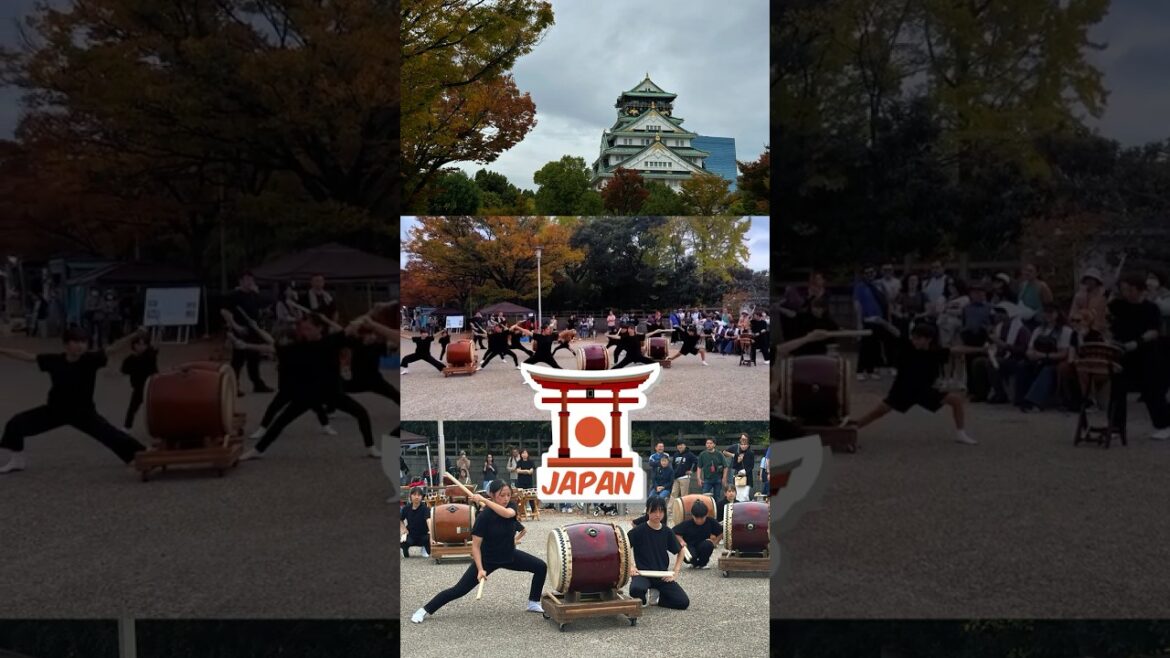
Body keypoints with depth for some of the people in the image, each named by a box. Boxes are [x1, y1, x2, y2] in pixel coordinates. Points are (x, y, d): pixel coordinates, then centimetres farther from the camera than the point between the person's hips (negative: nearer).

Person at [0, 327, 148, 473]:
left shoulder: (91, 359, -19)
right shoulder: (54, 360, -13)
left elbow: (113, 348, -30)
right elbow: (27, 356, -3)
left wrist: (135, 335, -45)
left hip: (83, 412, -3)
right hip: (55, 410, 3)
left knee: (111, 435, -14)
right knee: (16, 424, 2)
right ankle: (17, 461, 25)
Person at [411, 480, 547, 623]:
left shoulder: (511, 506, -12)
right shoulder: (484, 516, -24)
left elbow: (507, 513, -38)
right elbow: (476, 546, -22)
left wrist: (484, 500, -35)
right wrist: (480, 569, -32)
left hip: (510, 555, 5)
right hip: (487, 559, -4)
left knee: (541, 567, -4)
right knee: (460, 590, -8)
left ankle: (533, 603, 12)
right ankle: (424, 610, 3)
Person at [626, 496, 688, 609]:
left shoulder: (667, 532, 4)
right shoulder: (639, 531, -7)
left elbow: (680, 551, 17)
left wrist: (675, 572, 6)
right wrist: (629, 566, -16)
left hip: (662, 575, 4)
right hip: (642, 573, -4)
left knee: (683, 602, -15)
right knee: (636, 590, -39)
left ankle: (656, 597, 12)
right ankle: (643, 600, -1)